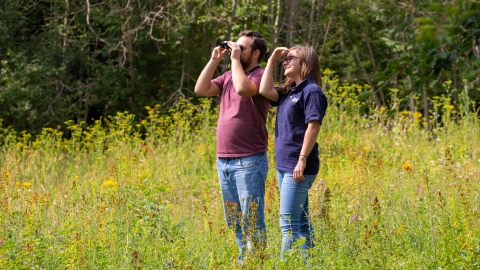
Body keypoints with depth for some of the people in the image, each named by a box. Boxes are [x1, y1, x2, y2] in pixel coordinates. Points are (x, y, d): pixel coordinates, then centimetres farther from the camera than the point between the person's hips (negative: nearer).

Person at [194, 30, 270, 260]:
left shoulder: (260, 76, -8)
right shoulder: (228, 77, 15)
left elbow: (242, 88, -27)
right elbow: (201, 89, 8)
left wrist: (235, 59, -15)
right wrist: (215, 60, 4)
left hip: (249, 161, -8)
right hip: (223, 161, 8)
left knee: (251, 219, -9)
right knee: (233, 220, 13)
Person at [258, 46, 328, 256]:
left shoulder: (311, 90, -11)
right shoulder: (288, 91, 15)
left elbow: (313, 126, -17)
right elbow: (265, 91, 0)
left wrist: (302, 160, -23)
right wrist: (271, 61, 6)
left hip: (298, 166, -9)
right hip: (284, 165, 9)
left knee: (288, 222, -11)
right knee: (300, 221, 12)